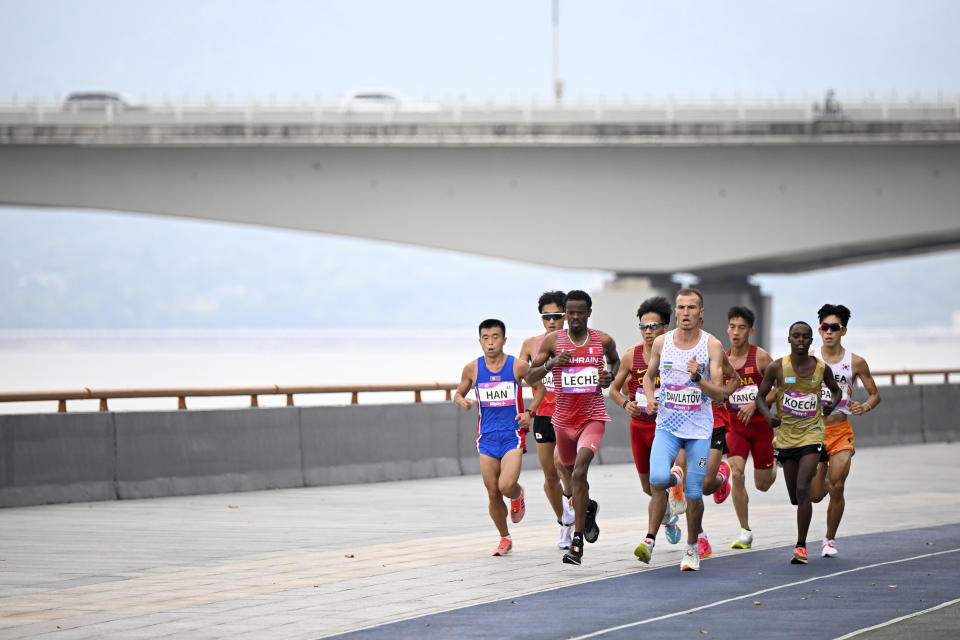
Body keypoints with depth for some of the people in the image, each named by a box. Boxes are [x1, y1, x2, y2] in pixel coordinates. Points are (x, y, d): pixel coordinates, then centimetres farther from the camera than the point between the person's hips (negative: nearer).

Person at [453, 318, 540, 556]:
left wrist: (530, 412, -4)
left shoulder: (518, 366, -5)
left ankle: (518, 495, 18)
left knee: (506, 486, -20)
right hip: (487, 436, 3)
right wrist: (461, 401, -8)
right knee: (493, 494, 3)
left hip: (513, 436, -3)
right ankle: (505, 539, 23)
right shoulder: (472, 368, 1)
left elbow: (540, 387, 9)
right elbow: (459, 393, 16)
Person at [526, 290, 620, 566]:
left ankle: (577, 543, -22)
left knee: (579, 473, -21)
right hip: (564, 418, 3)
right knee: (573, 474, 20)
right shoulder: (552, 340, -2)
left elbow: (615, 360, 22)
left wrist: (610, 377, 1)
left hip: (593, 417, -3)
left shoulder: (603, 341, -1)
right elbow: (530, 377, -2)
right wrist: (551, 363, -20)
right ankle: (589, 508, 56)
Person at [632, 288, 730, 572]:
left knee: (693, 494, 1)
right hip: (667, 425, 1)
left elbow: (719, 394, -9)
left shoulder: (712, 346, -6)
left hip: (699, 430, -1)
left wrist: (698, 378, -27)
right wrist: (649, 398, 0)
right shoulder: (661, 342, 2)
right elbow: (648, 375, 20)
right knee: (658, 479, -23)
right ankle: (650, 538, -5)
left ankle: (691, 548, 23)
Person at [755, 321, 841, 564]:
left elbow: (836, 390, 17)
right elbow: (760, 396, 3)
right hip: (786, 436, 2)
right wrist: (768, 415, -17)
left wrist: (833, 403, -5)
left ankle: (801, 546, -12)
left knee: (802, 489, -17)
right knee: (795, 496, 9)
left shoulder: (822, 368, -1)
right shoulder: (777, 368, -4)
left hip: (811, 435, -2)